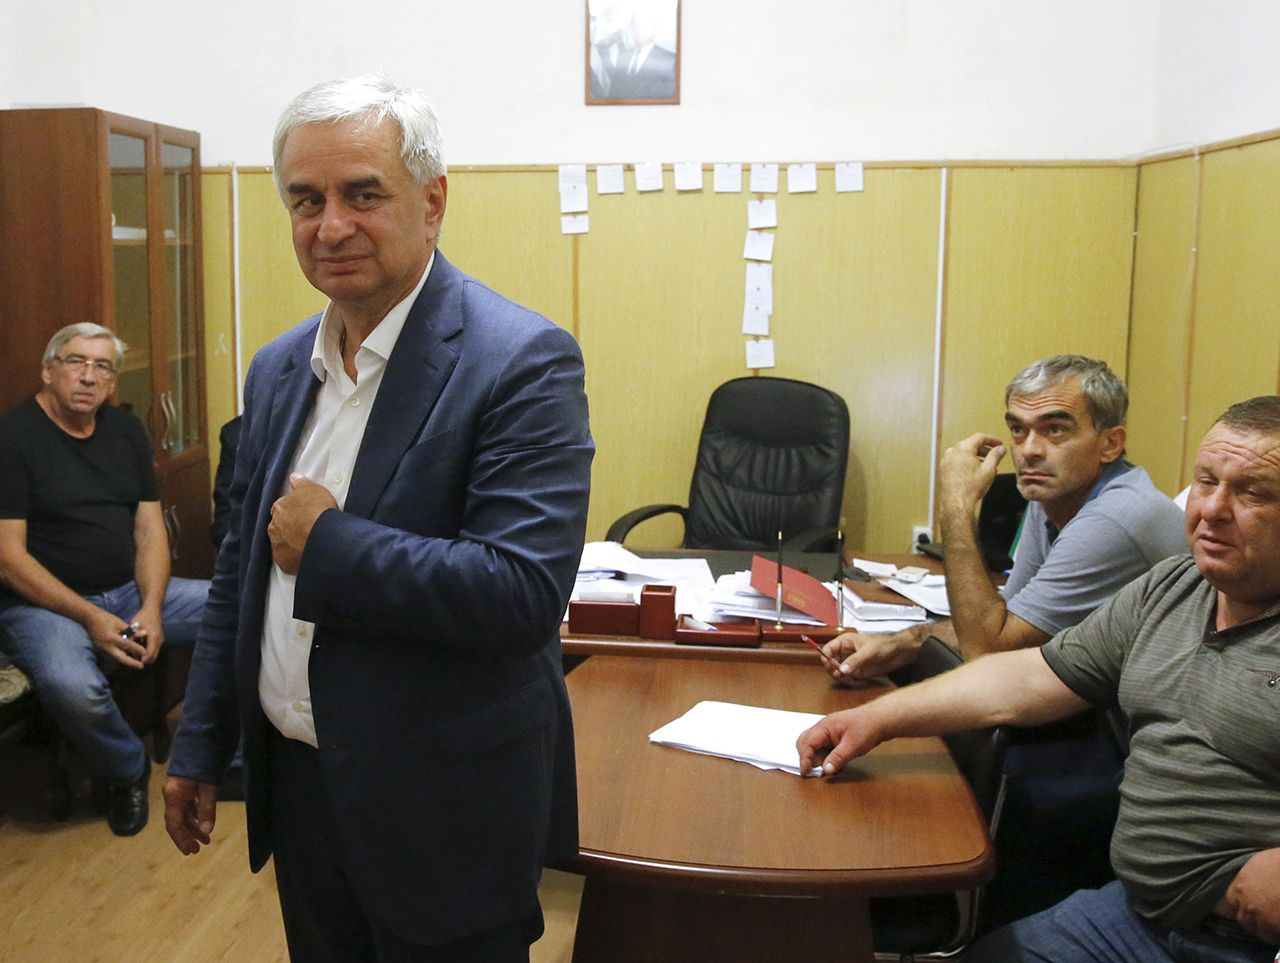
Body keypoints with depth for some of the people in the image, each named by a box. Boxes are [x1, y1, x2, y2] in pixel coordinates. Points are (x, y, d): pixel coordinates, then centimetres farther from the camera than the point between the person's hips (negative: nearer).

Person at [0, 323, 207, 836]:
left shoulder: (126, 430, 11)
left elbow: (150, 529, 7)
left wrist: (151, 608, -11)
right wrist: (91, 618, -22)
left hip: (132, 590, 6)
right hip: (45, 602, -6)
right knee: (72, 688, -37)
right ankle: (127, 771, -3)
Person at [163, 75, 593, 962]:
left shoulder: (523, 360, -18)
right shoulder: (277, 369, 5)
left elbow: (526, 590, -28)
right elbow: (240, 571, 13)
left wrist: (327, 544, -20)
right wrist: (200, 749, 15)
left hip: (443, 809, -6)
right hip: (295, 782, 7)